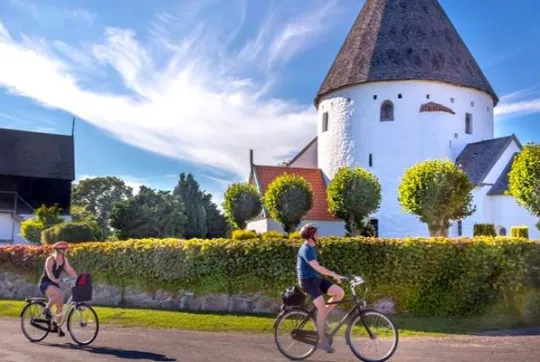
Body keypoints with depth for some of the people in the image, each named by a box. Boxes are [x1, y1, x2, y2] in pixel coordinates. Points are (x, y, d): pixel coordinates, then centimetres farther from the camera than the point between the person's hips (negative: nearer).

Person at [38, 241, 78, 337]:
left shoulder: (64, 260, 2)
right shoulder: (50, 260, -16)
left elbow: (70, 271, -1)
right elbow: (49, 272, -30)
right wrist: (55, 280, -48)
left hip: (54, 284, 7)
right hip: (45, 284, -7)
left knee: (60, 305, 0)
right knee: (59, 293, -35)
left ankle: (57, 326, 15)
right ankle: (47, 309, -13)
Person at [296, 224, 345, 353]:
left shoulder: (312, 247, 13)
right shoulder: (306, 249, -18)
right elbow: (317, 267, -29)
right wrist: (334, 274, -32)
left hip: (316, 278, 9)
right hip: (308, 280, -9)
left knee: (340, 292, -6)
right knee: (322, 308, -18)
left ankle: (322, 317, 7)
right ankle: (322, 340, -6)